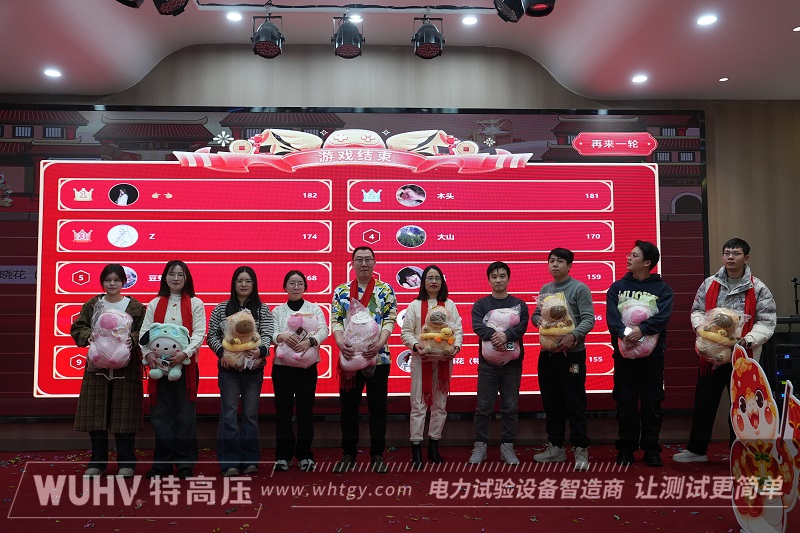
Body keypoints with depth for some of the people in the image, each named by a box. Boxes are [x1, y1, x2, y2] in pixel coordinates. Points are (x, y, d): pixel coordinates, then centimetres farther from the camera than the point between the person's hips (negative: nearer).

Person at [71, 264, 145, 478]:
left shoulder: (135, 307, 2)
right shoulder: (92, 305, 8)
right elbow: (77, 328, 6)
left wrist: (133, 339, -20)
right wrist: (88, 335, -15)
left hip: (126, 368, -2)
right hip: (97, 366, 2)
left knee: (124, 414, 1)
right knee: (96, 413, 5)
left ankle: (126, 462, 13)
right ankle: (97, 461, 20)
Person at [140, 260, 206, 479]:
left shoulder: (195, 303, 5)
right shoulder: (155, 304, 12)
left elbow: (199, 333, -4)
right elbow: (145, 332, 4)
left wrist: (185, 352, -20)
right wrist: (148, 353, -15)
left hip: (185, 364, -2)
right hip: (159, 364, 2)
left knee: (185, 415, 2)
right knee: (160, 414, 5)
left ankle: (185, 463, 11)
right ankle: (162, 463, 16)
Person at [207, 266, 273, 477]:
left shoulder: (263, 309, 4)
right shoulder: (221, 309, 5)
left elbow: (267, 335, -5)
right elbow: (212, 336, 5)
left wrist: (261, 350, -26)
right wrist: (221, 352, -13)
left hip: (254, 367, 1)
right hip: (228, 367, 0)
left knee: (250, 413, 7)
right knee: (229, 413, -2)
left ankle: (249, 460, 15)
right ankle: (229, 462, 4)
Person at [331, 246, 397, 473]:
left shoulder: (386, 290, 3)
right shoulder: (340, 291, 8)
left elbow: (390, 321, -5)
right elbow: (335, 320, 1)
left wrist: (380, 343, -21)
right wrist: (341, 343, -18)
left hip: (378, 357, -1)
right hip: (349, 357, 2)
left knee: (378, 407, 5)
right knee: (348, 407, 8)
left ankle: (377, 455, 16)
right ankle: (348, 454, 20)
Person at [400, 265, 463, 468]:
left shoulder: (449, 305, 9)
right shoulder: (415, 305, 3)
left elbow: (458, 330, 4)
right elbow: (406, 332, -1)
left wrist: (456, 346, -15)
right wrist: (415, 346, -18)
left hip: (444, 359, 2)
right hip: (421, 359, -2)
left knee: (440, 403, 8)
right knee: (418, 403, -2)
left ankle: (434, 446, 19)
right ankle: (416, 448, 2)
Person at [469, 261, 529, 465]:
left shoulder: (519, 304, 7)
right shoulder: (481, 304, 5)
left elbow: (522, 326, -9)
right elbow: (477, 325, -11)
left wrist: (506, 335, -27)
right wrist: (493, 335, -28)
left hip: (512, 363, 1)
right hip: (487, 362, -1)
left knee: (511, 407, 5)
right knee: (483, 406, 2)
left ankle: (507, 447, 16)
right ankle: (480, 446, 13)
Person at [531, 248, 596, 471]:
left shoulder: (580, 288, -6)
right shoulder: (544, 289, 12)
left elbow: (589, 319, -13)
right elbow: (536, 314, 17)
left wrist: (573, 336, -29)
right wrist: (538, 321, -7)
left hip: (572, 353, -6)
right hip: (547, 353, 6)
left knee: (575, 404, -2)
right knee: (551, 403, 12)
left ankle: (581, 450, 8)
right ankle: (555, 447, 23)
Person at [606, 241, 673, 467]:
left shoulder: (662, 289, 4)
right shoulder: (617, 287, 8)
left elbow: (663, 317, -11)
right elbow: (611, 316, -6)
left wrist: (642, 329, -26)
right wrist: (623, 333, -23)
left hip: (652, 353, -1)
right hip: (623, 352, 1)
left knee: (652, 402, 5)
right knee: (625, 402, 4)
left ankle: (651, 448, 17)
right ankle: (626, 448, 14)